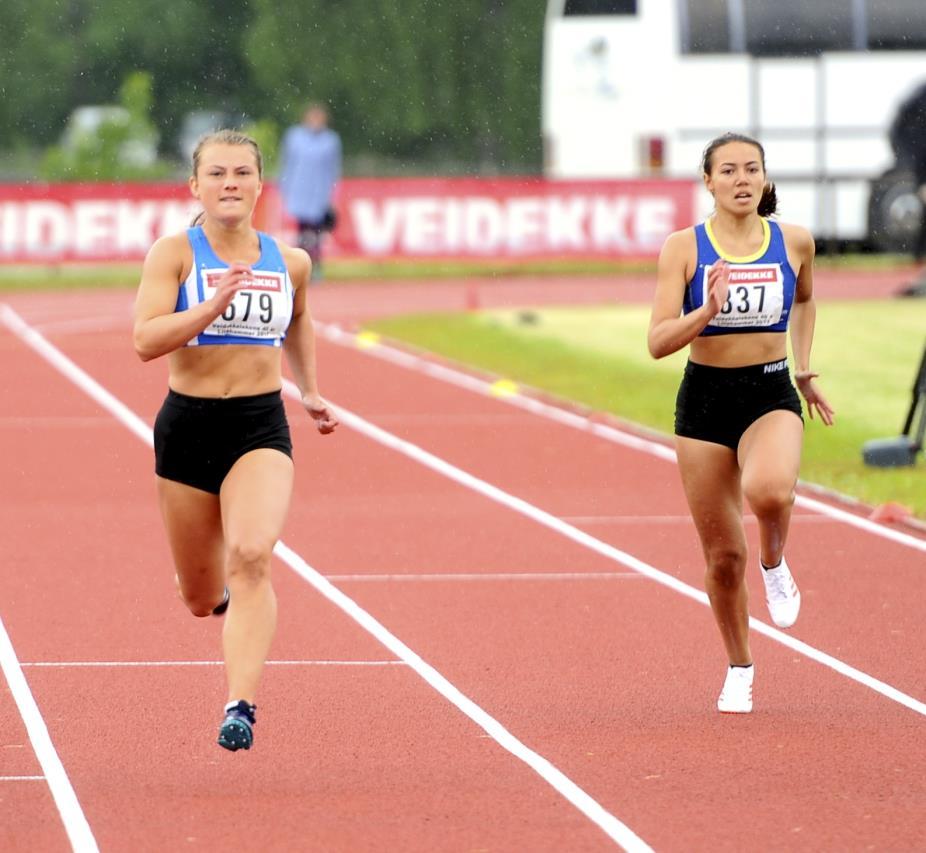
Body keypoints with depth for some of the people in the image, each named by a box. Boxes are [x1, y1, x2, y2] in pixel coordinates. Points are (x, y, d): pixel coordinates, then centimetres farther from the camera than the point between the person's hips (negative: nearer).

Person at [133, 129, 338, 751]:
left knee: (252, 557, -25)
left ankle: (241, 706, -30)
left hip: (261, 427, 1)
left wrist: (312, 392, 29)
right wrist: (215, 303, -28)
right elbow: (145, 339, -19)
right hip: (188, 425, -1)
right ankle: (230, 603, 50)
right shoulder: (175, 253, -6)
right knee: (202, 599, 11)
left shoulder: (289, 262, 5)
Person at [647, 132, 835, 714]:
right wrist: (708, 310, -28)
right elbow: (658, 342, -12)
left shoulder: (795, 242, 0)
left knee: (770, 491, -35)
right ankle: (740, 670, 28)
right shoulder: (684, 247, -6)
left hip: (772, 396, 0)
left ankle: (775, 564, 0)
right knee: (723, 555, 6)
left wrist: (804, 368, 18)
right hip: (704, 399, 0)